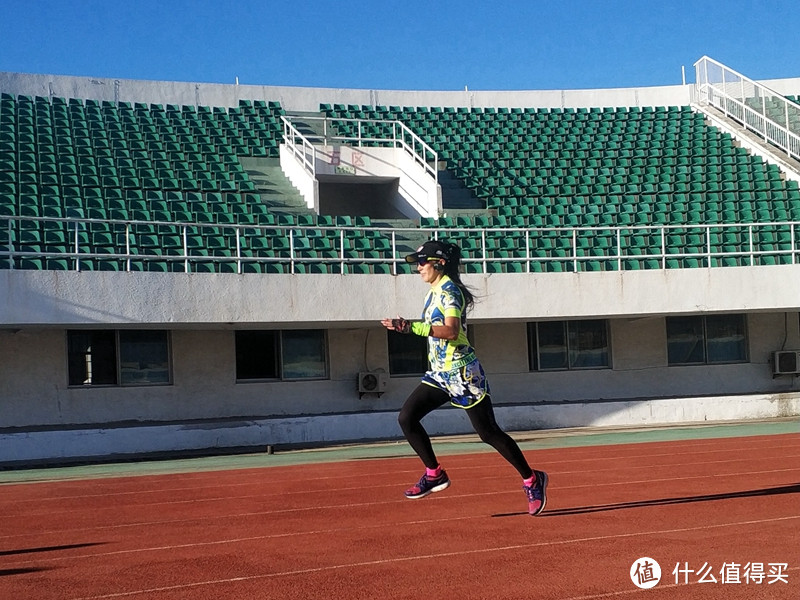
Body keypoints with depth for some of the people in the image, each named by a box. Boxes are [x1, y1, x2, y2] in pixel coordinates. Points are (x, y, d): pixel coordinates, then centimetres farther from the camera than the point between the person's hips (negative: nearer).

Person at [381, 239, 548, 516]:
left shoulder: (450, 290, -13)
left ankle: (531, 480, 10)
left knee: (489, 433, -4)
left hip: (462, 373, -9)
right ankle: (434, 474, 10)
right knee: (406, 417, -2)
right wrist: (404, 326, 9)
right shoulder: (434, 292, 14)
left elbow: (451, 330, -27)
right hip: (439, 373, 9)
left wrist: (411, 326, -29)